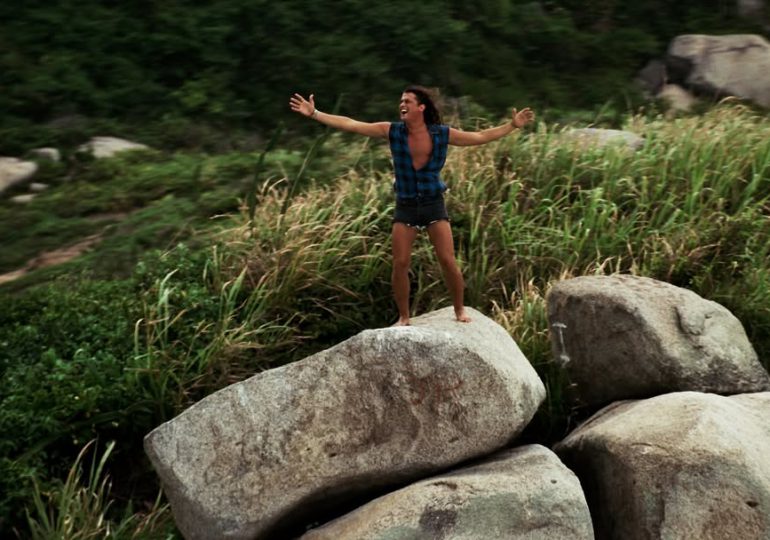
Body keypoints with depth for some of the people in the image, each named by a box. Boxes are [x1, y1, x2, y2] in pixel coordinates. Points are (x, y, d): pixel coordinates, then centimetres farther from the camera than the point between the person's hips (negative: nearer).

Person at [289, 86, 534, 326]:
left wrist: (512, 125, -3)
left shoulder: (442, 133, -8)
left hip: (434, 204, -1)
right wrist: (314, 113, -15)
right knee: (400, 264, -2)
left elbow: (481, 136, 2)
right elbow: (349, 124, -10)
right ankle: (403, 317, 14)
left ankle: (460, 310, 16)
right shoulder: (392, 131, -8)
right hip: (405, 207, 1)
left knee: (448, 261, -5)